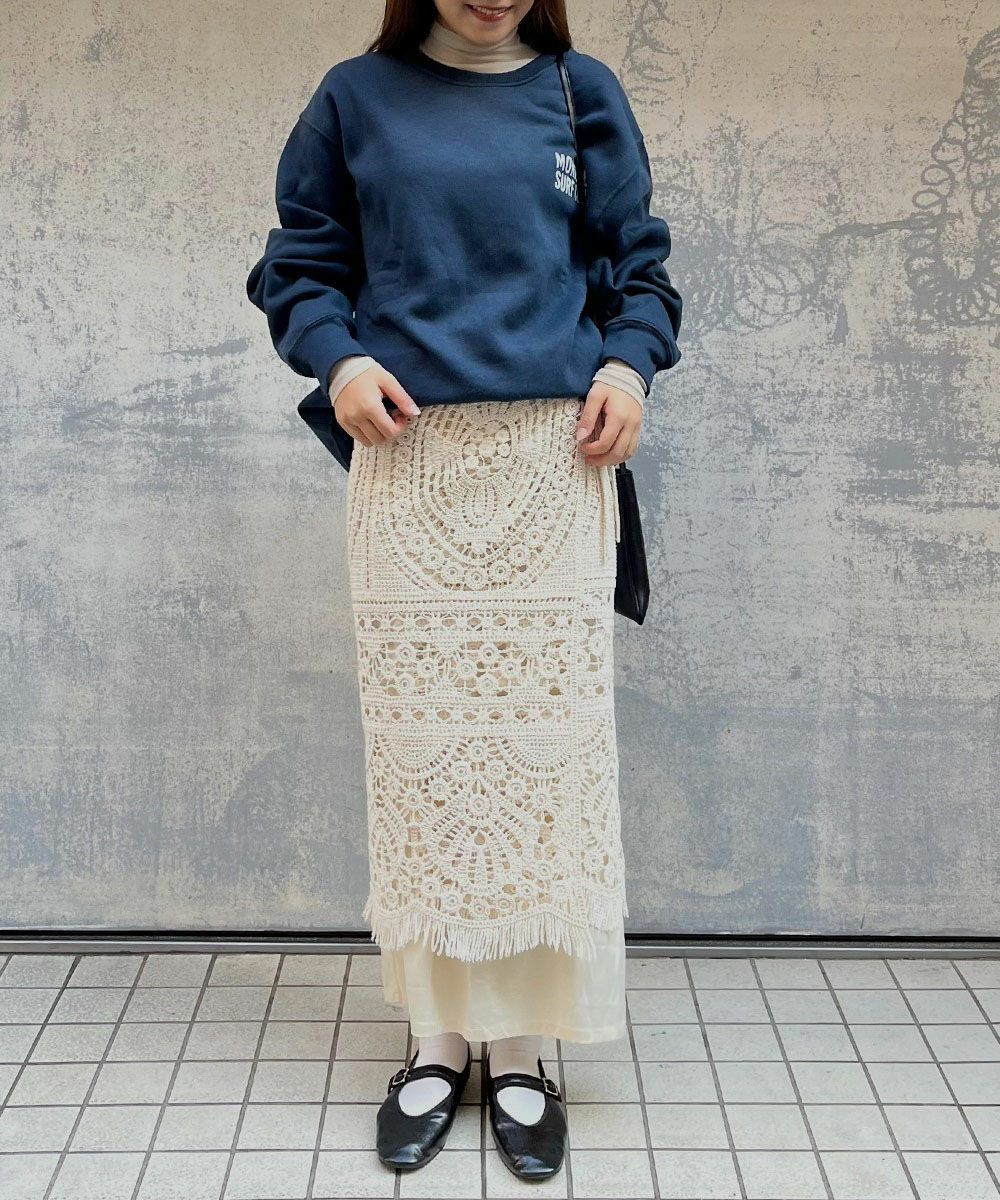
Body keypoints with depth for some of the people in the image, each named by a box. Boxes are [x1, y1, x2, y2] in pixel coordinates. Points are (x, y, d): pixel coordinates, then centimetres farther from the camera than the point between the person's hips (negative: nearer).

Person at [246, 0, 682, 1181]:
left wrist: (629, 362, -3)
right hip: (410, 460, 0)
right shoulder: (358, 96, 9)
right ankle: (437, 1039, 14)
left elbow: (637, 262, 15)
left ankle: (520, 1050, 12)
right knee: (419, 741, 0)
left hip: (551, 459, 1)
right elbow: (300, 263, 14)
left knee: (545, 739, -1)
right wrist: (338, 357, -5)